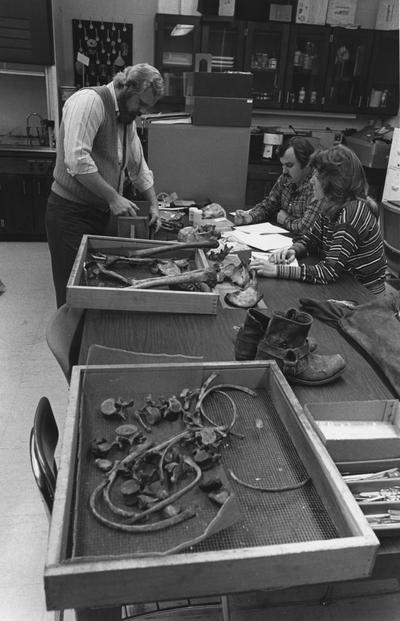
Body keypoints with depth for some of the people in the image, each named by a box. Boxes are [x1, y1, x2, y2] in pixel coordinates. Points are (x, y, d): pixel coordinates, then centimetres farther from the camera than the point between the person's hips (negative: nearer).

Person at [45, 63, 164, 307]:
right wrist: (113, 197, -23)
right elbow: (77, 160, -26)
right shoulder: (89, 101, -15)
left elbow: (139, 166, 21)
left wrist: (154, 204, 12)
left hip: (101, 214, 8)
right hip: (71, 213, -8)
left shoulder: (128, 117, 14)